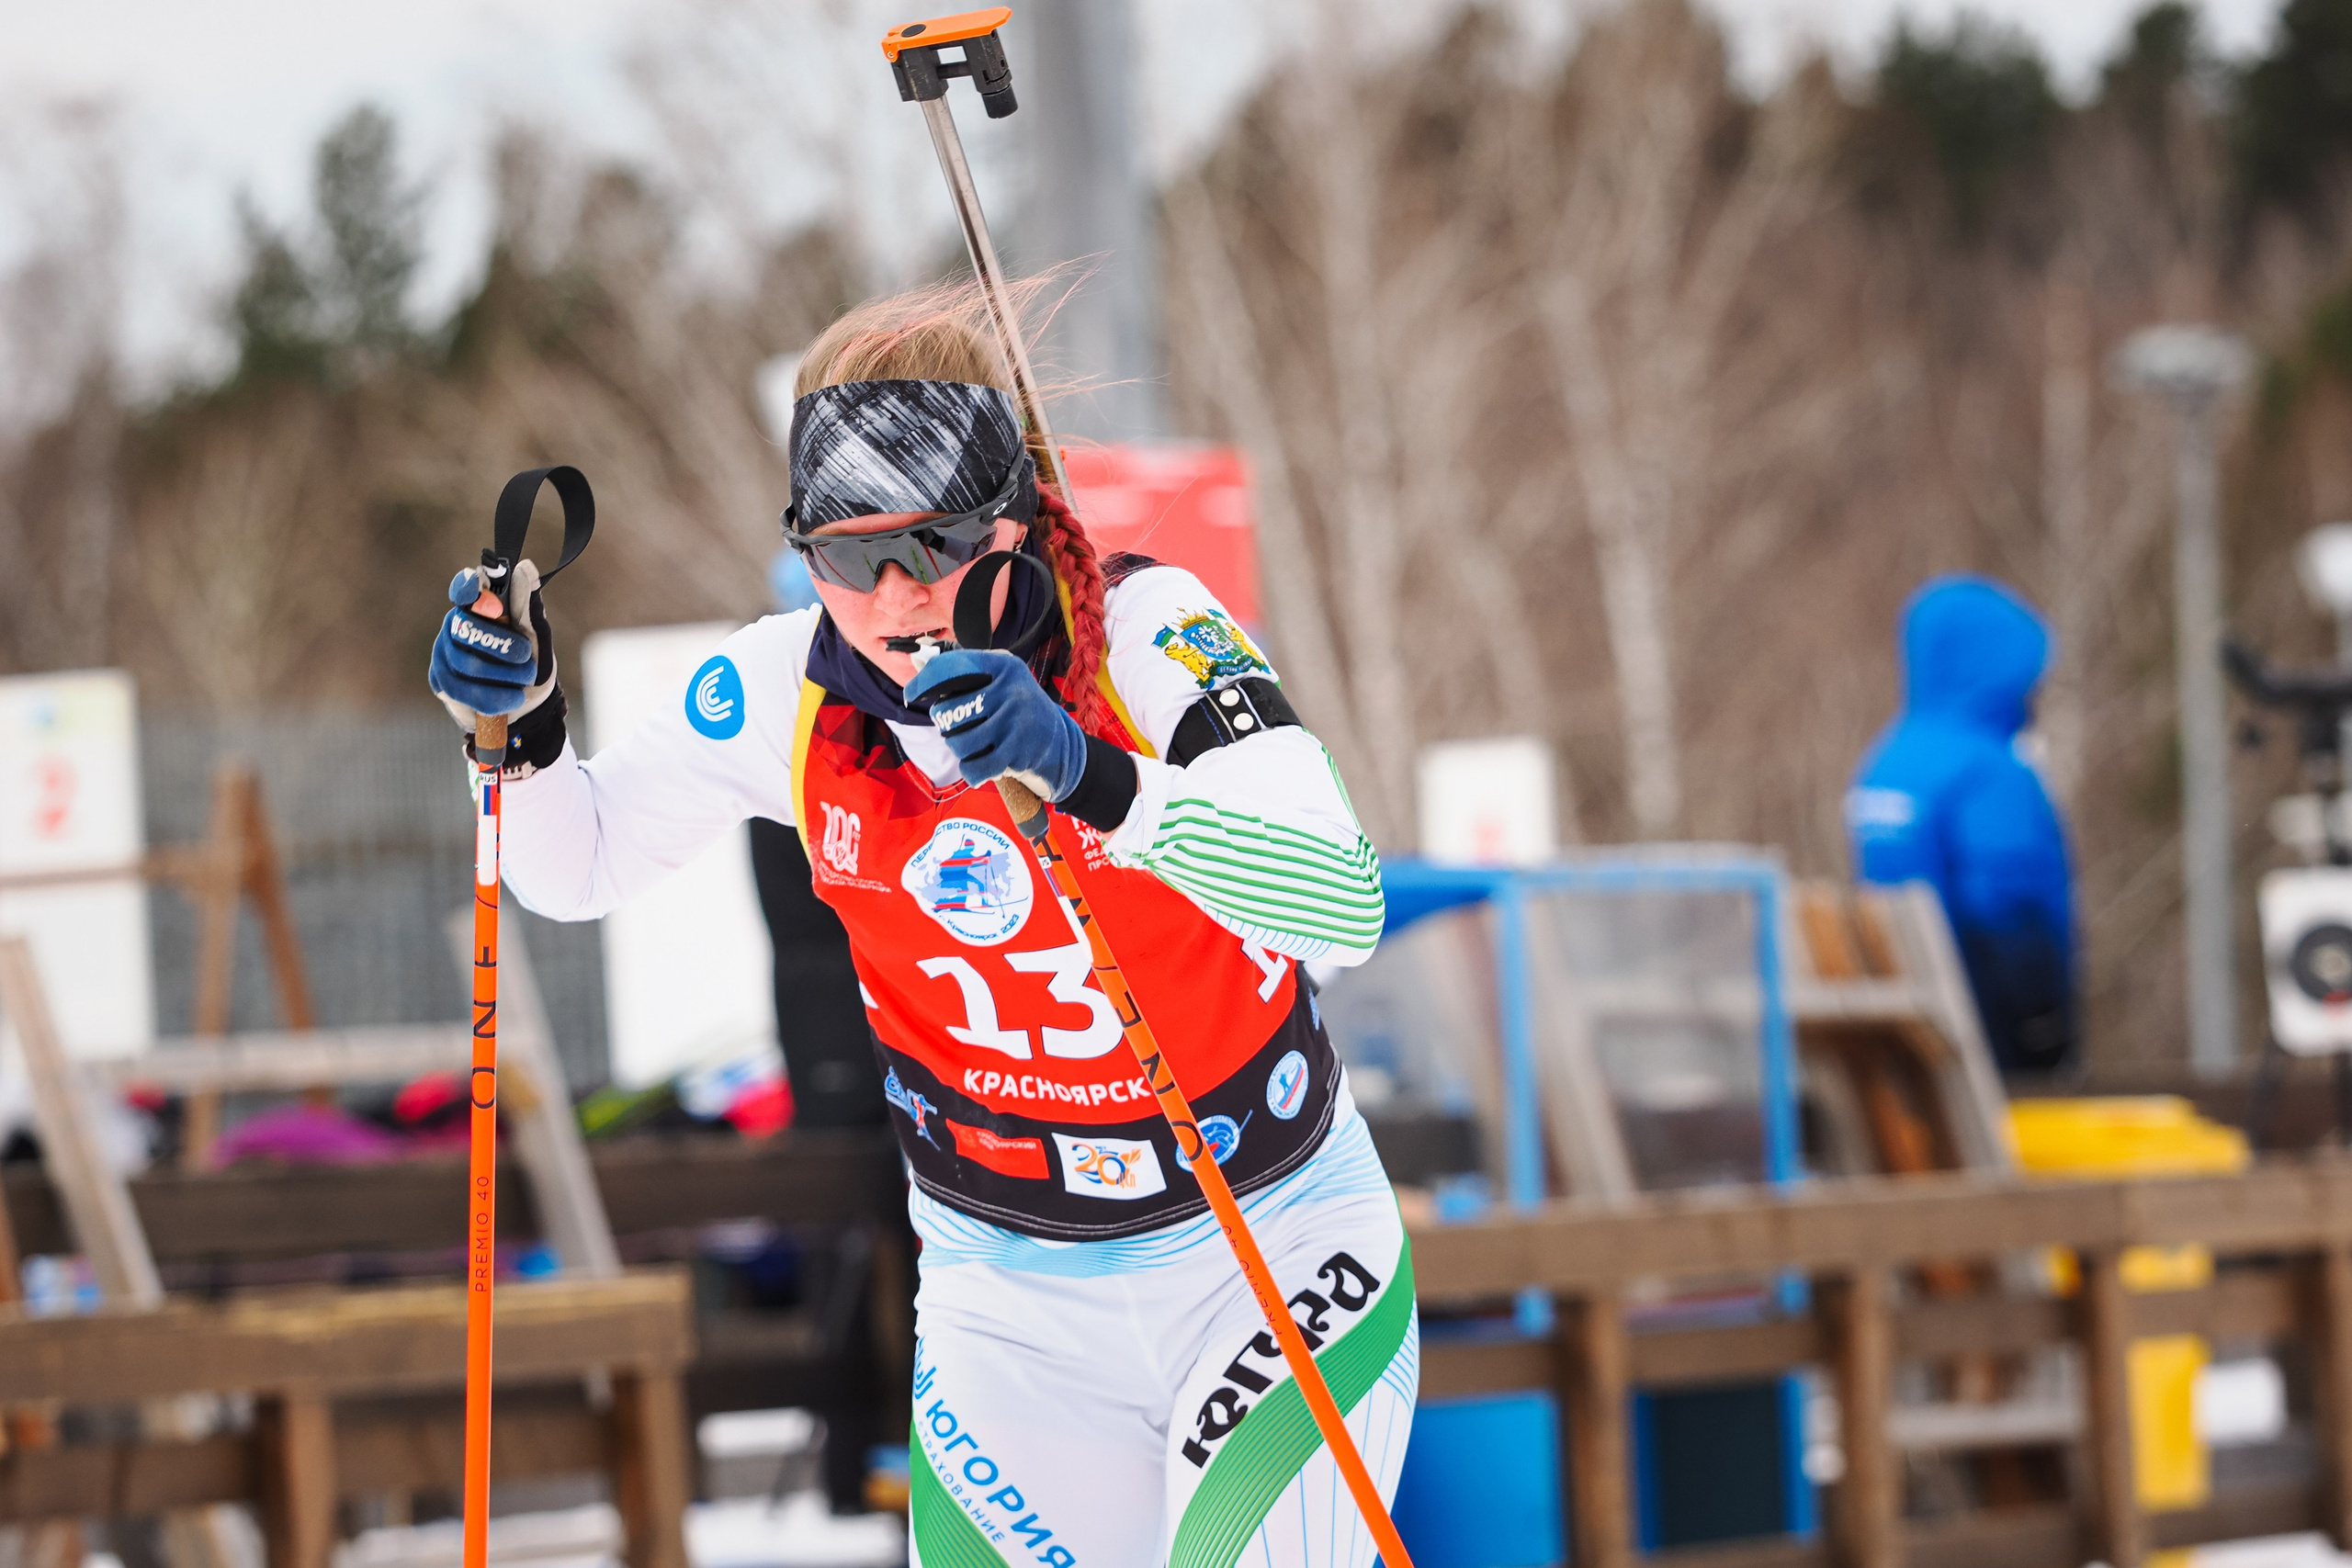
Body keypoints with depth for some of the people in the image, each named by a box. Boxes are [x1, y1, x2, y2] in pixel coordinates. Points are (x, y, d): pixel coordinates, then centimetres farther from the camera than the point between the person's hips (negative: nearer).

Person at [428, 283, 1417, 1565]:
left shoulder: (1143, 629, -21)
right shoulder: (787, 689, -10)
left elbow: (1344, 906, -34)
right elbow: (576, 869, 5)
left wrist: (1087, 774, -47)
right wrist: (521, 724, -16)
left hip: (1270, 1243, -3)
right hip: (1010, 1294, 3)